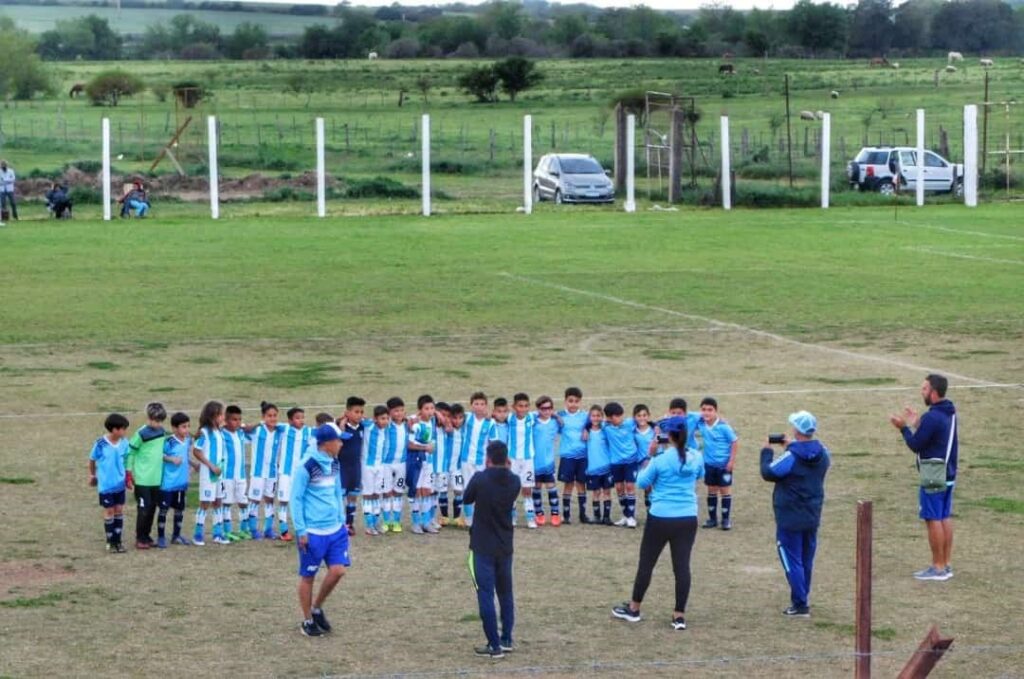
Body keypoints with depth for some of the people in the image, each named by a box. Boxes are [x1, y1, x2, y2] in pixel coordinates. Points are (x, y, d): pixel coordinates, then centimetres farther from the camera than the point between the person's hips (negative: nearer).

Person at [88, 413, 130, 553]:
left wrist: (127, 477, 5)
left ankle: (118, 540, 19)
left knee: (119, 510, 9)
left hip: (120, 483, 4)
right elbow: (92, 460, -3)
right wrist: (92, 475, 10)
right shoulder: (100, 444, -18)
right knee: (109, 511, 4)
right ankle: (110, 542, 15)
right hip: (106, 484, -4)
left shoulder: (124, 443, -7)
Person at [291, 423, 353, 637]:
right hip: (313, 532, -7)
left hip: (335, 529, 7)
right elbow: (295, 498, -13)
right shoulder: (306, 467, -16)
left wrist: (342, 520, 17)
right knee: (308, 576, 5)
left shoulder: (335, 464, 7)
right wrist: (301, 531, -13)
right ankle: (308, 621, 18)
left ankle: (317, 608, 22)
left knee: (338, 569, 0)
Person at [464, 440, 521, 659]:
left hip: (483, 547, -5)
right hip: (505, 546, 5)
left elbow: (467, 499, 1)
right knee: (506, 593, 17)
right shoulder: (514, 481, -5)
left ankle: (495, 646, -4)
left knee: (486, 595, -2)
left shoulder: (480, 479, -17)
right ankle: (506, 640, 23)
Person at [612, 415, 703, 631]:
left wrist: (650, 456, 4)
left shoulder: (660, 459, -13)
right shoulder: (696, 457, -1)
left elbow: (642, 482, -1)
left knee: (646, 563, 12)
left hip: (660, 518, -3)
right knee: (682, 565, 4)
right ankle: (679, 615, 5)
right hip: (687, 518, 3)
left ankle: (634, 609, 24)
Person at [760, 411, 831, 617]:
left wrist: (767, 451, 2)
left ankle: (800, 605, -5)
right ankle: (802, 600, 26)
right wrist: (791, 447, 19)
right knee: (806, 561, 17)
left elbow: (768, 473, -13)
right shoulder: (822, 453, 0)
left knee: (792, 561, -1)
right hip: (812, 517, 7)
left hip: (790, 519, -7)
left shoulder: (791, 457, -21)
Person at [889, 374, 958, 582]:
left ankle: (938, 568, 1)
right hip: (948, 476, 9)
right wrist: (917, 424, 16)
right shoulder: (949, 413, 9)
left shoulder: (932, 418, -20)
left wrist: (903, 428, -3)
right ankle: (946, 565, 19)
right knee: (945, 518, 13)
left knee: (933, 520, -2)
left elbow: (915, 445, -16)